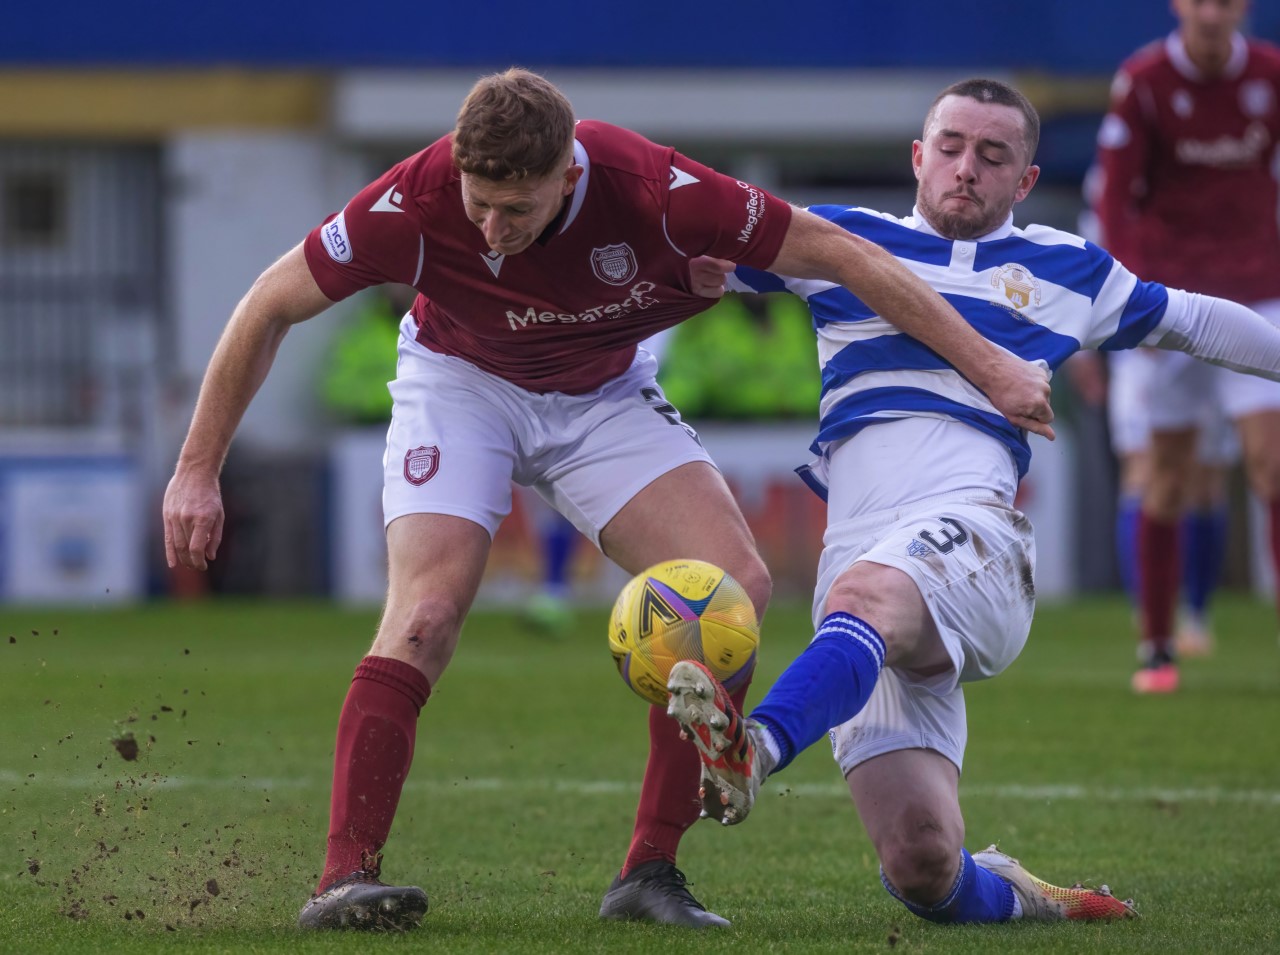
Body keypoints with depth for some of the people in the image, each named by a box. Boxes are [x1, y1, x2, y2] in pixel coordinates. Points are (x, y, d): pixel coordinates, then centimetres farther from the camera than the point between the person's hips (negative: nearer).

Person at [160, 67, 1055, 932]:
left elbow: (841, 255, -22)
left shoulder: (648, 188, -33)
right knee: (427, 611, -26)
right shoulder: (415, 202, -33)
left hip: (603, 395, 2)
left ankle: (650, 873, -10)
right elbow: (270, 307, -17)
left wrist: (989, 366, -19)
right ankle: (345, 878, -23)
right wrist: (197, 472, -15)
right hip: (461, 381, -2)